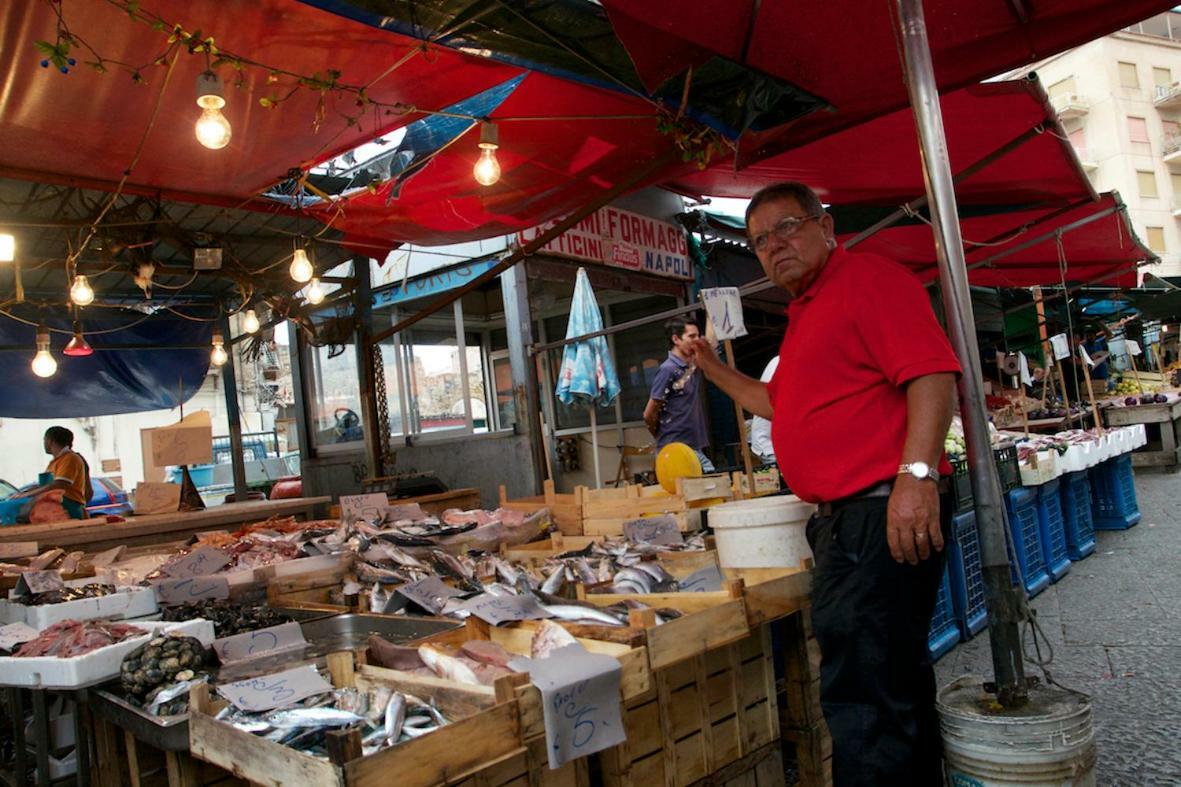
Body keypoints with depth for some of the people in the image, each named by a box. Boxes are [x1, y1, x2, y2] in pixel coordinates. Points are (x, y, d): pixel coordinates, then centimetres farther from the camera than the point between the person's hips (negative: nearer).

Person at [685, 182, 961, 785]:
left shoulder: (868, 278, -7)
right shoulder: (804, 314, 22)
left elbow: (932, 374, -20)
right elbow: (782, 404, 33)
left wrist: (917, 473, -29)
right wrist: (713, 369, 26)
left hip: (883, 513, -10)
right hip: (842, 519, 10)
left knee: (862, 695, -6)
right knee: (894, 683, 21)